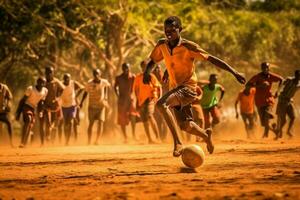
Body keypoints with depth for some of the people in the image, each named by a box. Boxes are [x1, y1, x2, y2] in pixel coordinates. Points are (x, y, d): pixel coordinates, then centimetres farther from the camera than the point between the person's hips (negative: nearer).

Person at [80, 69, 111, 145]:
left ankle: (97, 140, -10)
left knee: (100, 123, -11)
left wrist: (106, 97, 13)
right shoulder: (89, 83, -11)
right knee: (91, 123, 1)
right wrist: (81, 102, 2)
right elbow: (85, 93, 3)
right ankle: (89, 141, 9)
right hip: (92, 106, 0)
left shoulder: (104, 82, -8)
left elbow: (108, 85, 16)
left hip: (101, 105, 1)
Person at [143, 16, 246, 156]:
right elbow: (153, 61, 15)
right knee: (185, 125, 16)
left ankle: (178, 144, -29)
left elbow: (211, 59, -16)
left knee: (161, 104, -31)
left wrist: (234, 72, -22)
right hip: (175, 88, 7)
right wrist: (147, 72, -9)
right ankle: (206, 135, 48)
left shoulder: (188, 47, -17)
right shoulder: (162, 45, -1)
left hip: (188, 88, -7)